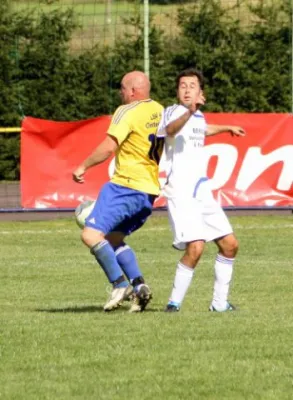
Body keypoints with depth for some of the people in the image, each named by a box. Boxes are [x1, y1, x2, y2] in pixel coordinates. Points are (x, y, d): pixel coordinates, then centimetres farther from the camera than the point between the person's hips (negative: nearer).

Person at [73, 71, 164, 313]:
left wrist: (83, 167, -9)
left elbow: (108, 148, -18)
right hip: (150, 191, 9)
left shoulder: (128, 112, -10)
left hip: (126, 184, -9)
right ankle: (139, 285, 3)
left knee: (91, 235, -11)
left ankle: (120, 285, -17)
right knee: (113, 239, 19)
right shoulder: (159, 111, 13)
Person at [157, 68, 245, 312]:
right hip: (180, 192, -8)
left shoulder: (199, 116, 15)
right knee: (195, 247, -22)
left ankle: (220, 302, 19)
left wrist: (227, 128, 55)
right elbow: (171, 129, -34)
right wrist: (188, 112, -54)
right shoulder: (173, 112, -9)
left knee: (230, 245, 8)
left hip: (202, 191, 8)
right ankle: (174, 302, -8)